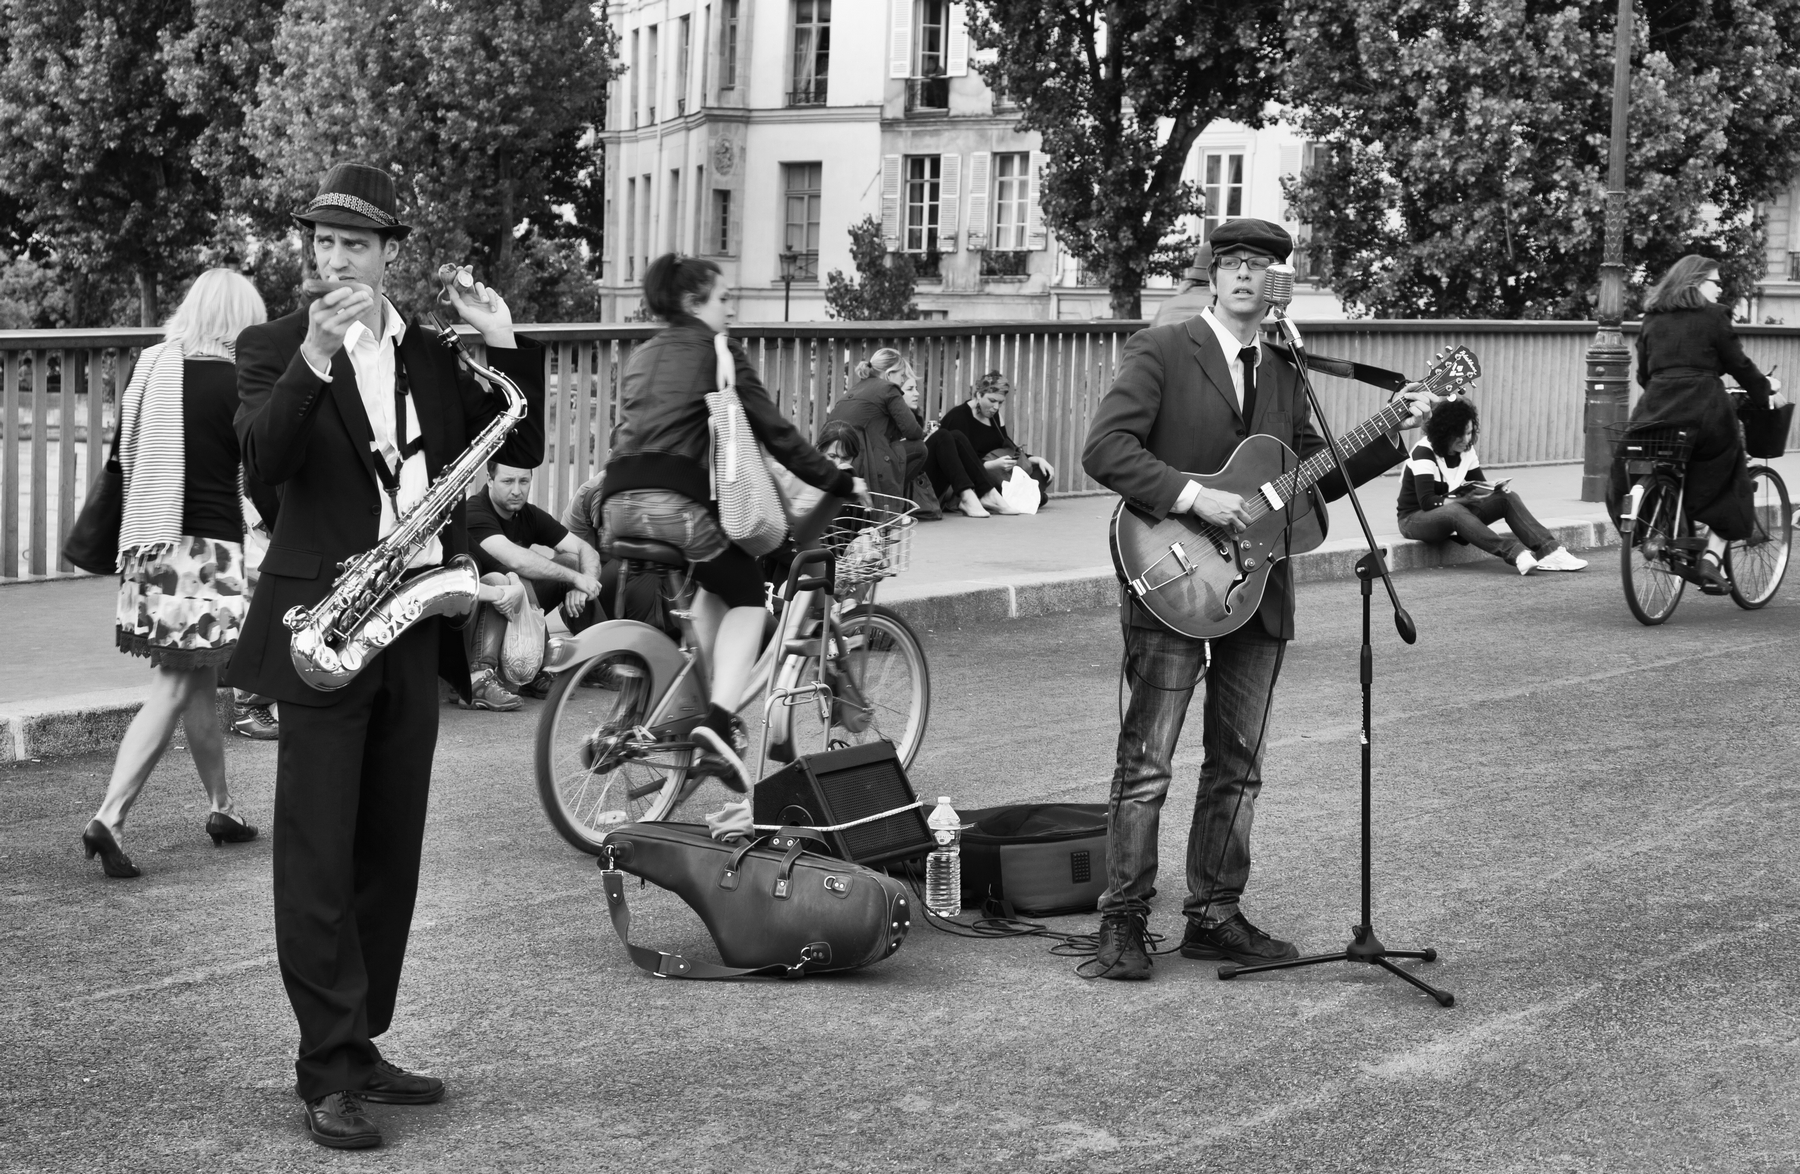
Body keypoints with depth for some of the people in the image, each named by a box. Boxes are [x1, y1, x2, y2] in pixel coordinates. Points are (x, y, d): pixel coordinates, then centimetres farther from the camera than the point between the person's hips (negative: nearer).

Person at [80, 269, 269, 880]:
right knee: (173, 690, -5)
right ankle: (109, 818, -15)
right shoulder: (234, 383, -11)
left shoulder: (149, 369, 8)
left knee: (201, 678, 19)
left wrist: (106, 544, 23)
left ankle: (222, 808, 30)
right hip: (207, 547, -7)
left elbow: (121, 460, 14)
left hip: (148, 543, 7)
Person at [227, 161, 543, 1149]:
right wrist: (313, 359, -31)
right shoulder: (274, 347, -1)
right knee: (317, 855, -4)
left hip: (416, 621, 5)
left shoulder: (431, 355, 13)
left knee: (389, 850, 10)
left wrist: (504, 344, -3)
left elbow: (519, 450, 10)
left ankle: (359, 1048, 19)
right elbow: (262, 456, -18)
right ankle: (330, 1075, -1)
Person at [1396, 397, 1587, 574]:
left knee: (1508, 497, -12)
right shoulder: (1423, 452, -20)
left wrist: (1494, 488, -17)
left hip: (1455, 511, 7)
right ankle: (1515, 553, -53)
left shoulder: (1466, 450, 3)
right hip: (1415, 518, -7)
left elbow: (1480, 485, 5)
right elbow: (1426, 501, -28)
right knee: (1454, 511, -41)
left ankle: (1549, 551, -27)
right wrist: (1464, 499, -36)